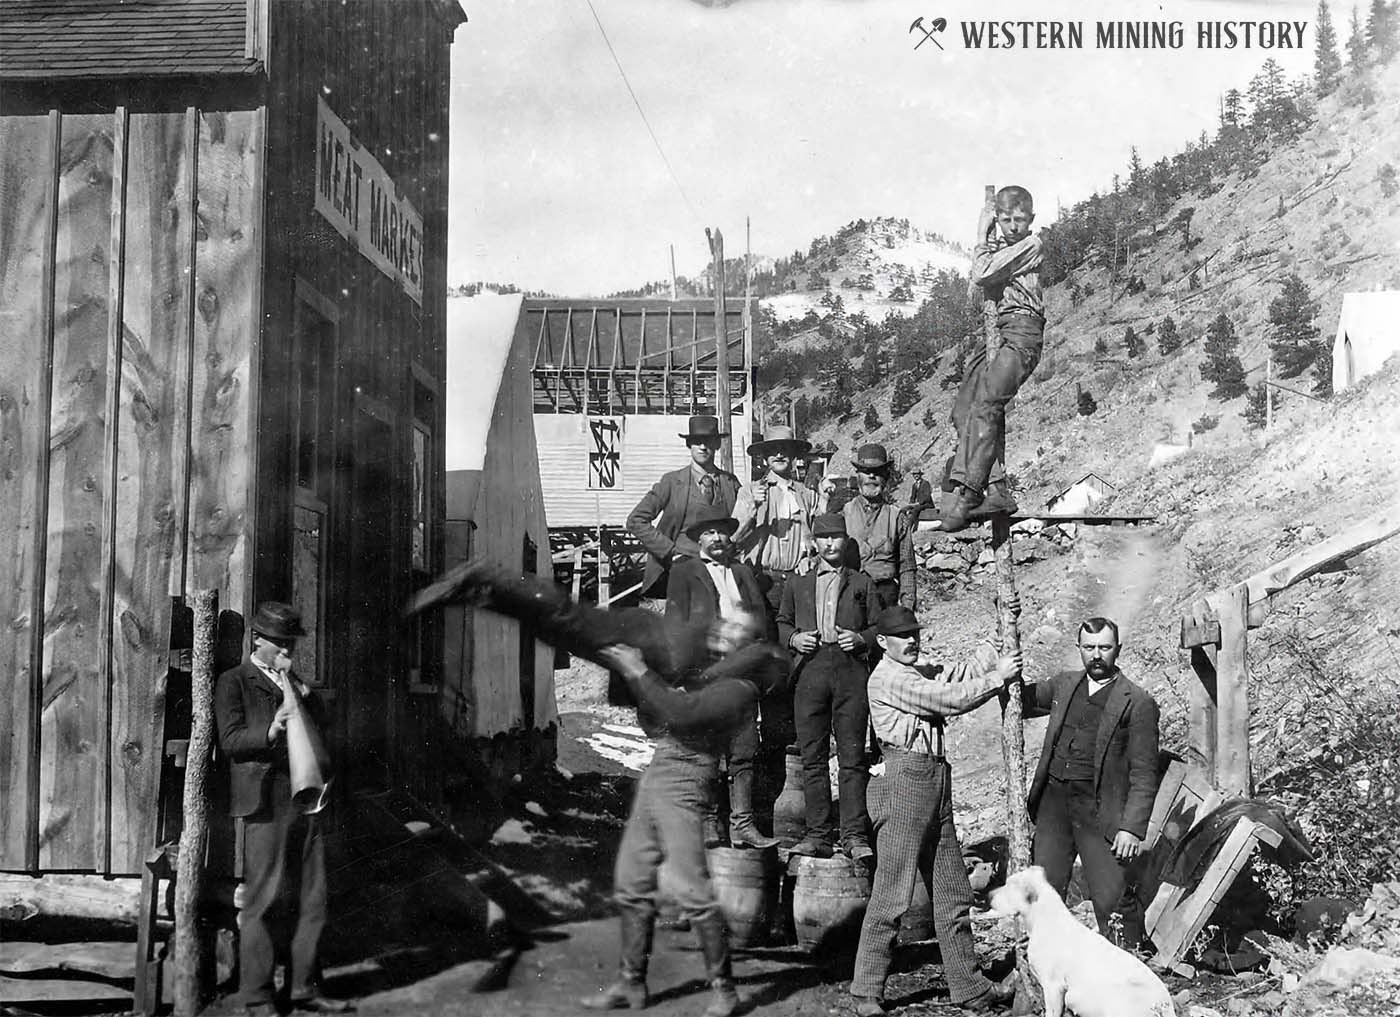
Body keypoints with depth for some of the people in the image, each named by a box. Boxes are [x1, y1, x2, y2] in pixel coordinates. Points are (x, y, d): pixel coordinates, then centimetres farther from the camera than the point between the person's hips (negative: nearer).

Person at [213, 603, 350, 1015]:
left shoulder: (293, 683, 22)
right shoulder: (234, 682, 2)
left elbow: (320, 718, 11)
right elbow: (230, 740, -9)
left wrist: (296, 685, -2)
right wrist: (270, 732, -26)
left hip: (307, 799, 7)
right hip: (267, 804, -7)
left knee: (313, 900, 9)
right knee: (261, 901, -4)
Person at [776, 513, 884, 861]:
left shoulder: (862, 583, 17)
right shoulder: (798, 585, 21)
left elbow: (881, 626, 14)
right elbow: (780, 623, 20)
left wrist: (861, 639, -5)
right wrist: (793, 638, 1)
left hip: (850, 668, -1)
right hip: (810, 668, 2)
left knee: (852, 756, -7)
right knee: (812, 756, -1)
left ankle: (855, 835, -5)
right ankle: (817, 833, 2)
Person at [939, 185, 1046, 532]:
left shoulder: (1030, 244, -3)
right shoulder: (1000, 246, 22)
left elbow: (982, 275, -11)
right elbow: (985, 289, 8)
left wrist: (982, 238, 5)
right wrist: (986, 238, 6)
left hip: (1021, 331, -9)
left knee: (985, 406, -22)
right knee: (964, 409, -4)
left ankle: (968, 491, -27)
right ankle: (997, 489, -5)